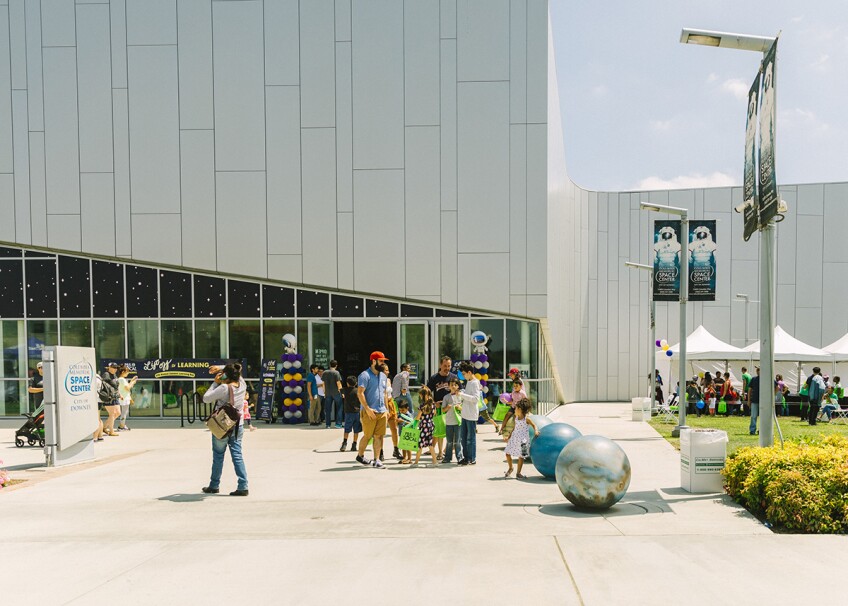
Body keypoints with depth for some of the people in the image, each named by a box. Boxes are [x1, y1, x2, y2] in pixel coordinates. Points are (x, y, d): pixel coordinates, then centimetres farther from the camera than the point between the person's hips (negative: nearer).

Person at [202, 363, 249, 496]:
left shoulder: (224, 388, -19)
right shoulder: (242, 385, -2)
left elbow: (206, 398, -11)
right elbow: (235, 372, 17)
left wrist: (215, 382, -7)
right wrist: (220, 368, 9)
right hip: (238, 426, 4)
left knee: (218, 456, 11)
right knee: (237, 456, 3)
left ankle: (214, 486, 24)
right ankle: (243, 486, -5)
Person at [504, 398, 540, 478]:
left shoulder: (527, 419, -11)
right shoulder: (516, 417, 7)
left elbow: (534, 425, -4)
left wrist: (536, 431, -25)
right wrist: (509, 437, 19)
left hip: (523, 440, -6)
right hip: (514, 438, 6)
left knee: (521, 457, 0)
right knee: (508, 454, 6)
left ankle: (518, 473, 14)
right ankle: (510, 468, 29)